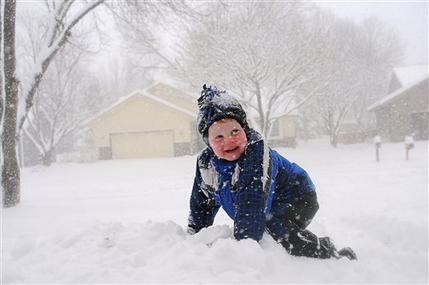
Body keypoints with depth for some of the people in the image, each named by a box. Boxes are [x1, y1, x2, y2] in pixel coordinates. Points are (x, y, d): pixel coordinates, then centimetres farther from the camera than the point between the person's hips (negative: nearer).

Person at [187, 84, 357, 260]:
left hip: (297, 199, -8)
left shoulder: (256, 152, -34)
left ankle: (330, 254, -10)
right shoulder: (205, 163, -12)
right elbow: (201, 205, 4)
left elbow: (251, 203, -43)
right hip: (268, 212, 8)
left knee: (278, 232, -29)